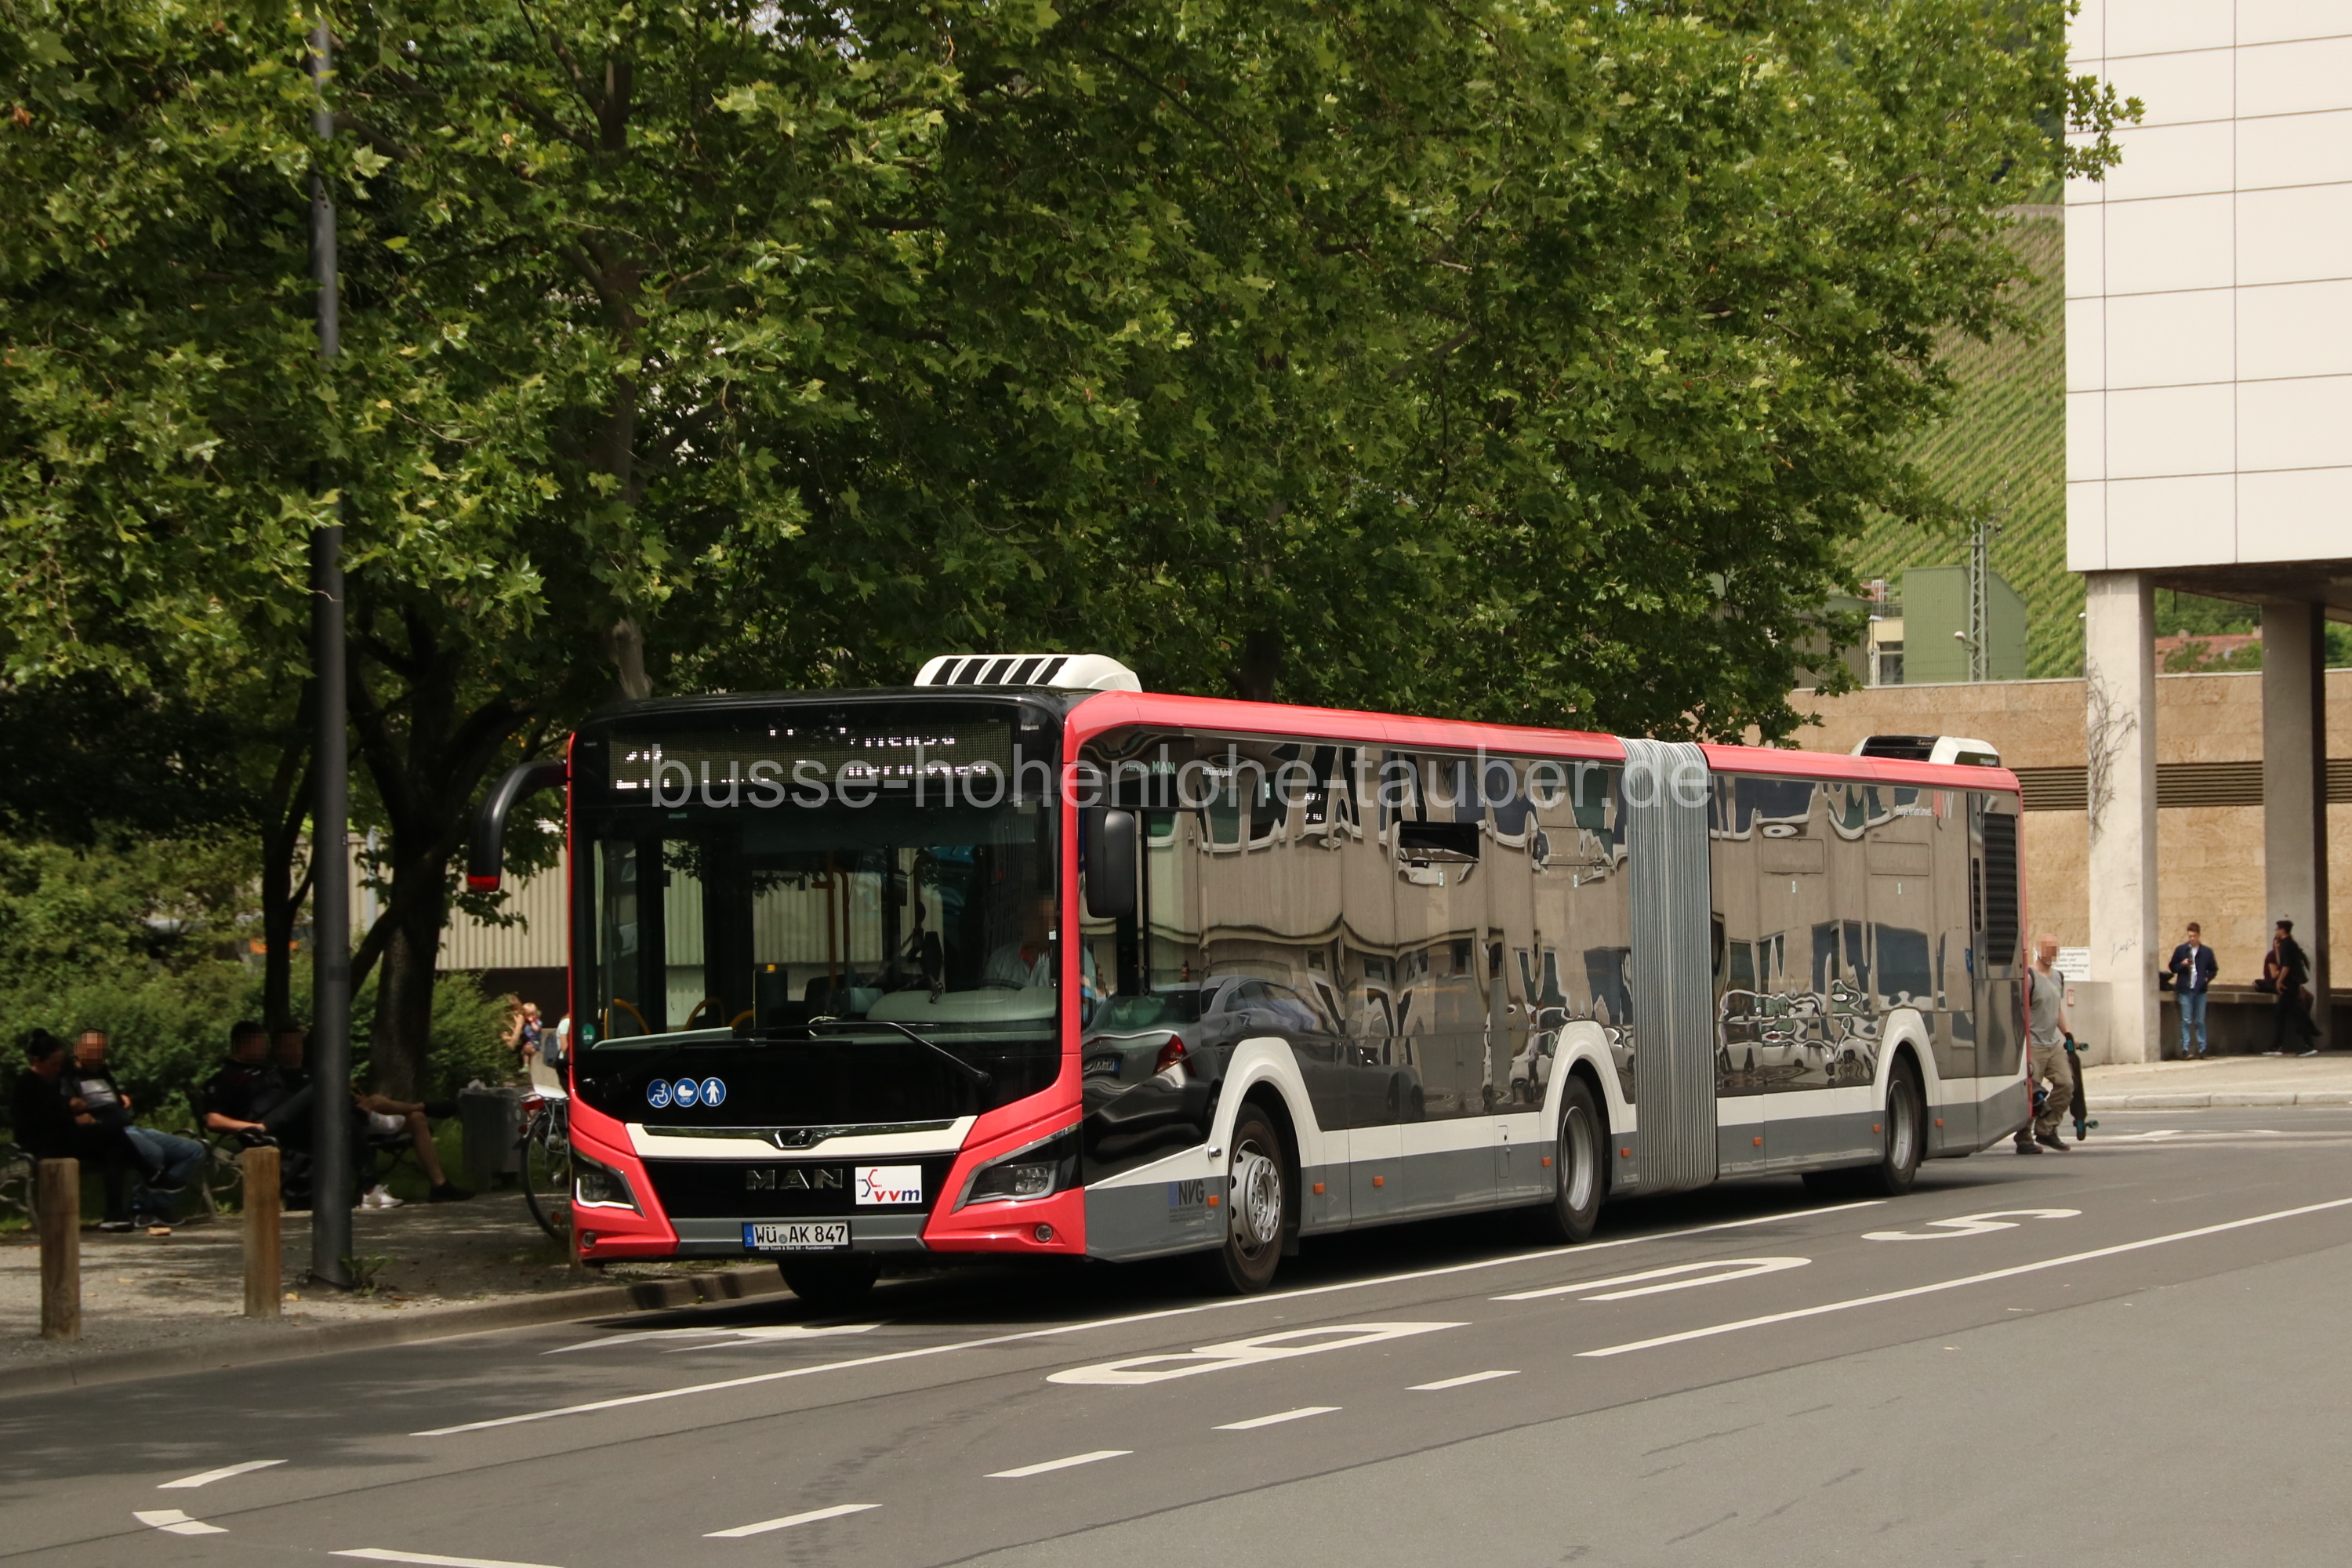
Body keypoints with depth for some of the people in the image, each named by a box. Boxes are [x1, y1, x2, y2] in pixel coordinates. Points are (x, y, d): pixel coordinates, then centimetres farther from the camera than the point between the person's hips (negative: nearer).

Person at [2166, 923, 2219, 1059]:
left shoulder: (2207, 952, 6)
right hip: (2185, 990, -1)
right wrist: (2182, 965, -12)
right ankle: (2185, 1049, -4)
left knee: (2200, 1021, 5)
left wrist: (2207, 978, -5)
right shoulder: (2180, 950, 3)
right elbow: (2172, 968, 6)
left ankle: (2202, 1048, 9)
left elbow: (2214, 969, 12)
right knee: (2186, 1020, -4)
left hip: (2200, 990, 1)